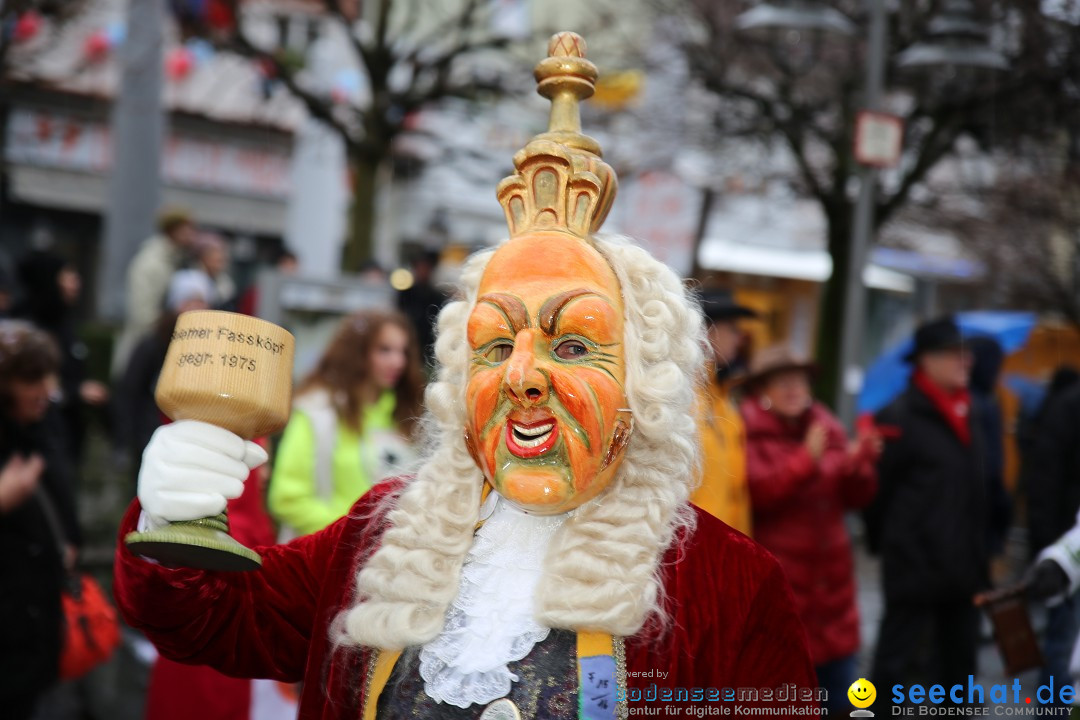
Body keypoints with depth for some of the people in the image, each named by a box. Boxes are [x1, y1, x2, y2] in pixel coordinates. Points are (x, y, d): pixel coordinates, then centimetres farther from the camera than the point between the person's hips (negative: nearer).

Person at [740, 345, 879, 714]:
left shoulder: (826, 428, 11)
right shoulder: (749, 433, -5)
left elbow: (856, 498, 9)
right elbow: (757, 492, -19)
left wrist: (859, 464, -10)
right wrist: (807, 459, -23)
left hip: (829, 574, 6)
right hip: (776, 577, -6)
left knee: (841, 696, 11)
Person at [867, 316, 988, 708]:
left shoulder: (965, 416, 13)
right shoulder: (899, 418, -13)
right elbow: (876, 487, -11)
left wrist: (978, 553, 17)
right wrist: (887, 541, -2)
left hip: (963, 567, 8)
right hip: (915, 567, -8)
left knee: (958, 662, 15)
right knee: (897, 660, -1)